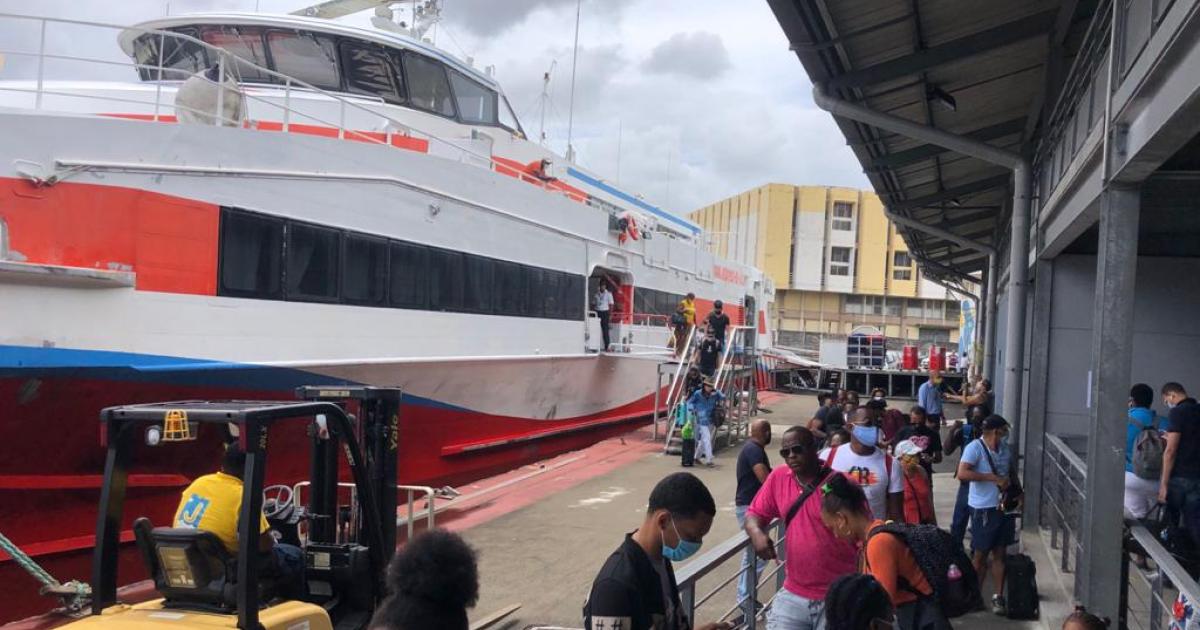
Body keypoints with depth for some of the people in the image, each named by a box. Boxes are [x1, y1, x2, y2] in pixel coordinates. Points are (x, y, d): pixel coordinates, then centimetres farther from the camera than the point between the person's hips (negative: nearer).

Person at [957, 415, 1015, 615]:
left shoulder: (1004, 447, 9)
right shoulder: (975, 447, -14)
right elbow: (962, 473, -26)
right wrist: (994, 478, -24)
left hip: (1004, 507, 6)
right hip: (983, 509, -6)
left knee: (999, 553, 8)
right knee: (980, 555, 4)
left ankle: (998, 597, 14)